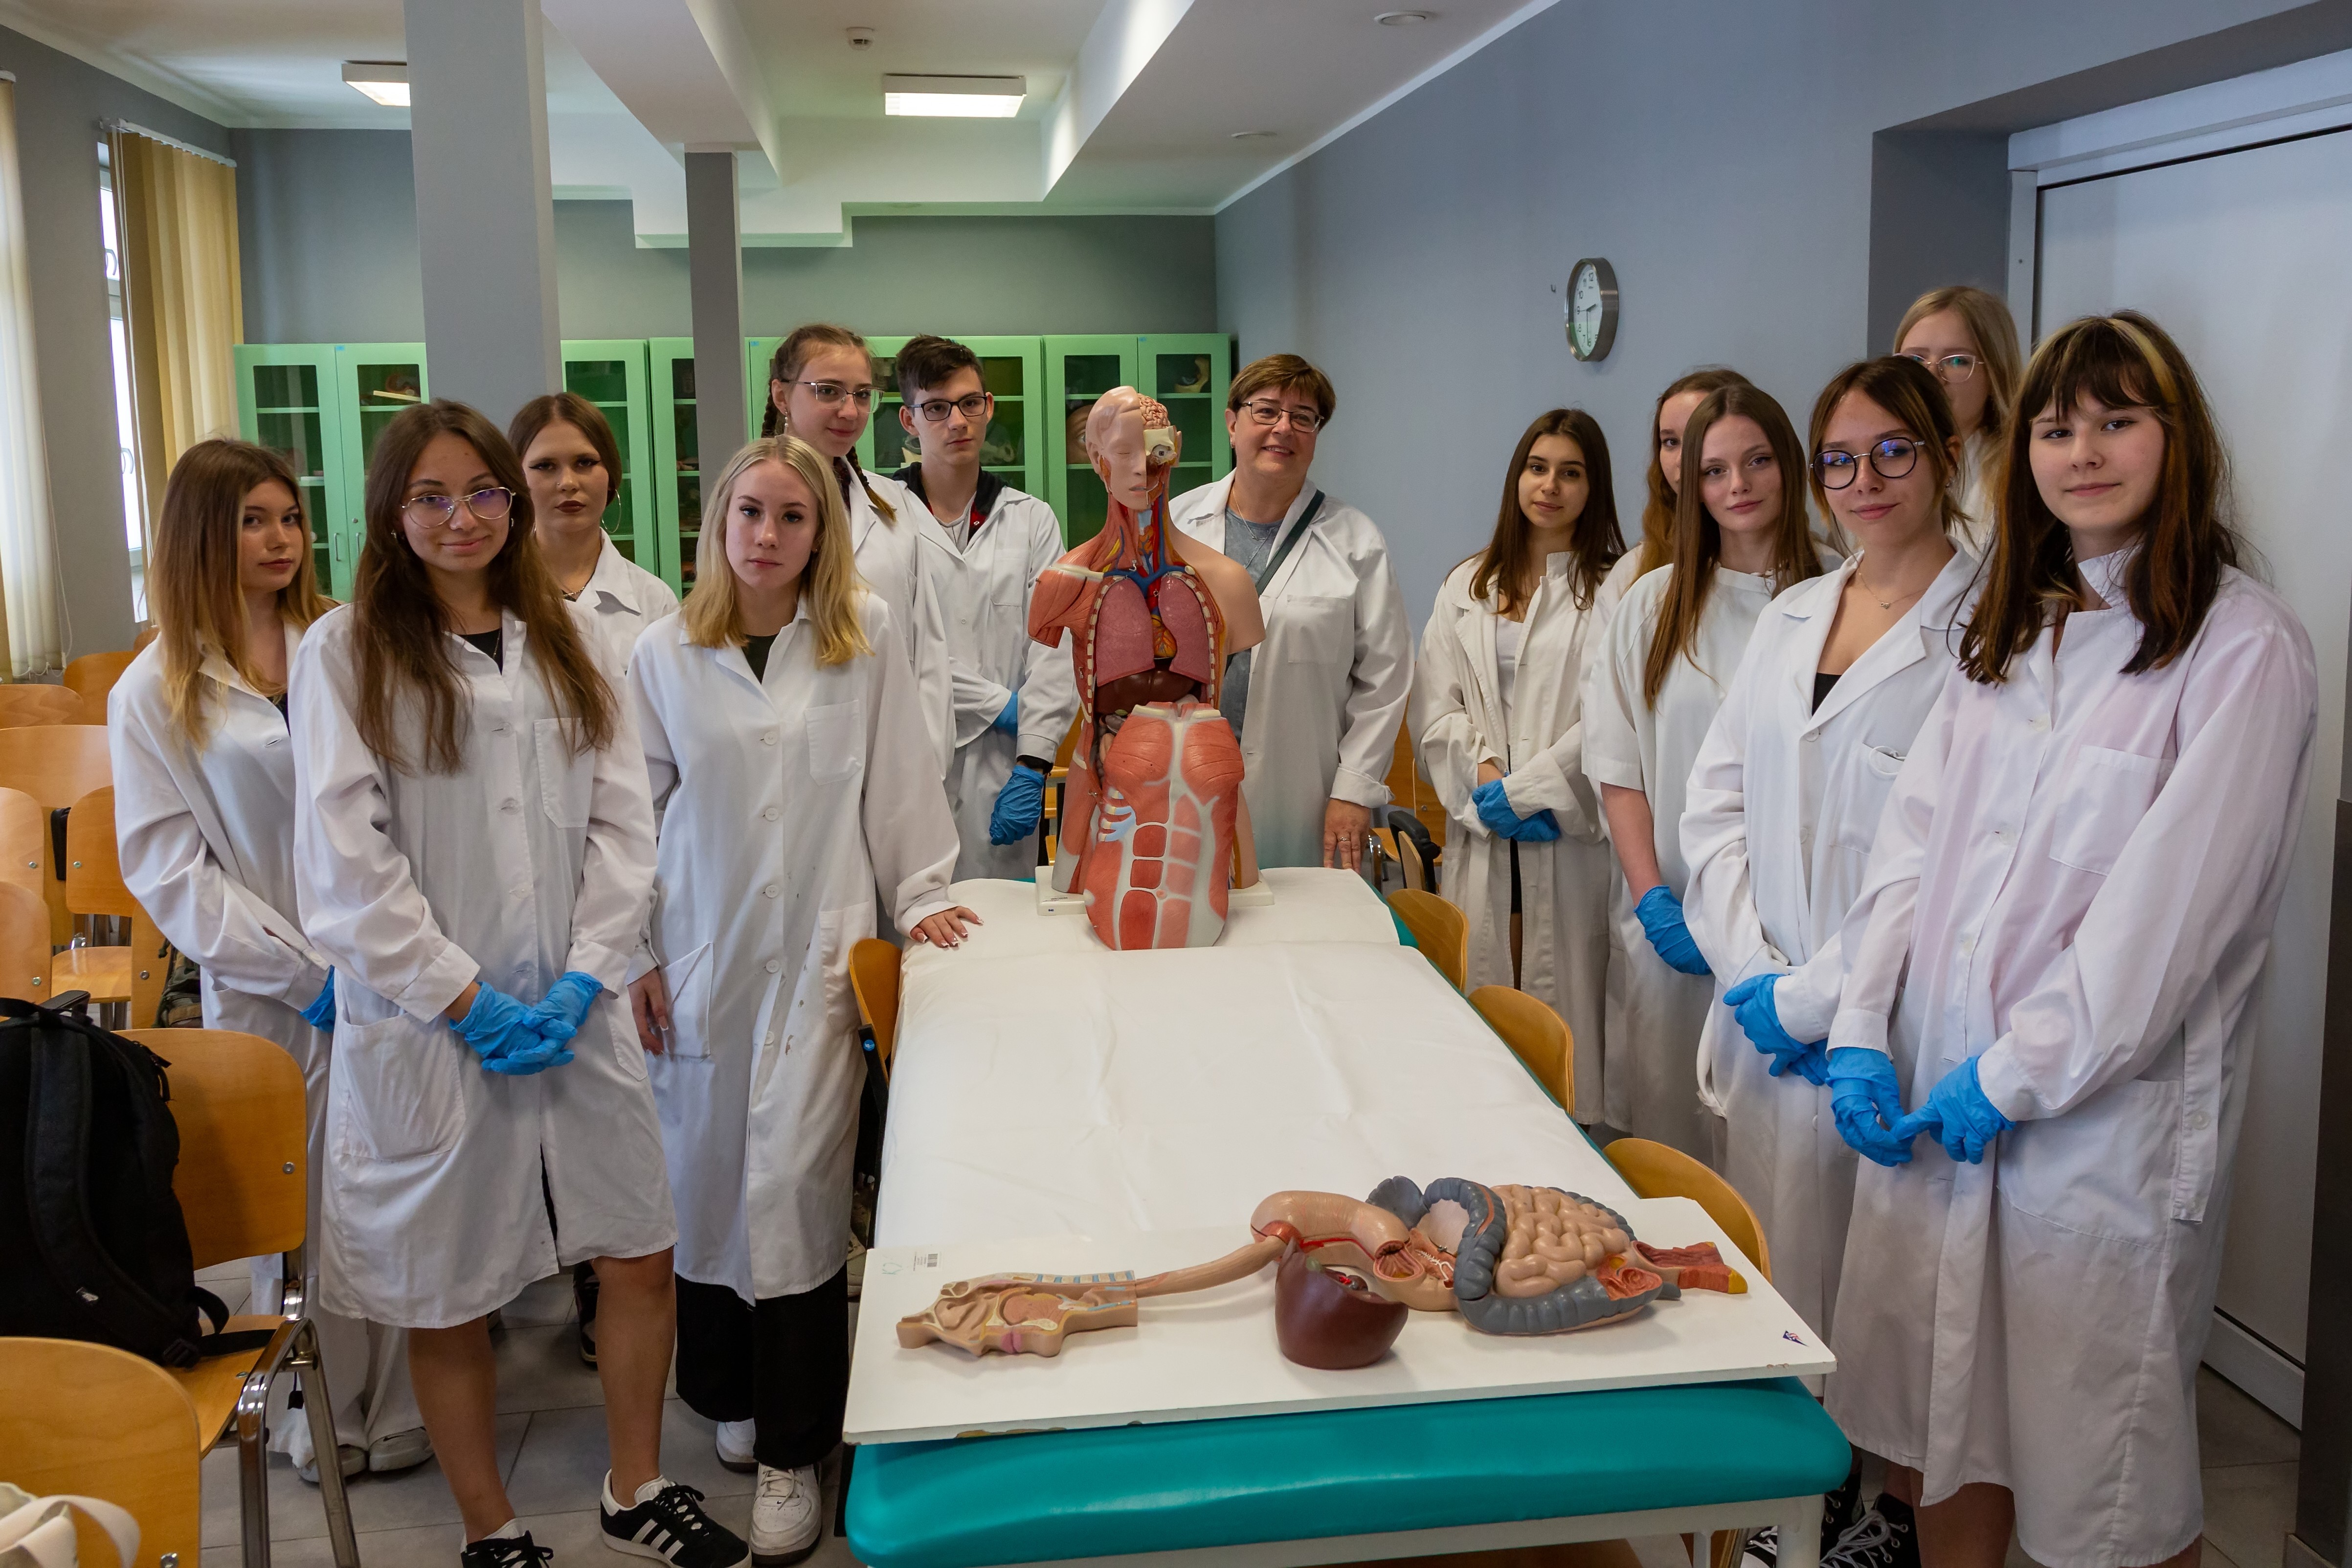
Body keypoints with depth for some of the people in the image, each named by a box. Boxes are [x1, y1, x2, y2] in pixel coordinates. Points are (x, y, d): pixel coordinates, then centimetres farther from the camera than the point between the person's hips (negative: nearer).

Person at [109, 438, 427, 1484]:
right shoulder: (154, 692, 2)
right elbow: (166, 869, -2)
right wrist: (306, 970, -10)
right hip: (269, 995, -1)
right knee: (298, 1204, 5)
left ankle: (405, 1410, 19)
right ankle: (325, 1423, 23)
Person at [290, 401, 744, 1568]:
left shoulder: (564, 639, 9)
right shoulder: (346, 652, -4)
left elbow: (621, 818, 4)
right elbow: (344, 864, -10)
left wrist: (584, 979, -7)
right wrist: (465, 999, -12)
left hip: (574, 1011, 4)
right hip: (425, 1024, -4)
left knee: (641, 1252, 10)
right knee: (448, 1302, 8)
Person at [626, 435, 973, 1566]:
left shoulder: (865, 637, 1)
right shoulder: (665, 654, 3)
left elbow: (897, 777, 7)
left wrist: (923, 894, 5)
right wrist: (633, 952, 4)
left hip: (817, 957, -1)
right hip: (702, 953, 2)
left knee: (794, 1185, -5)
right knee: (708, 1177, 7)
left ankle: (792, 1451, 7)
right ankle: (730, 1394, 29)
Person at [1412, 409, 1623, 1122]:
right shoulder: (1467, 587, 15)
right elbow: (1435, 708, 8)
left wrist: (1524, 791, -12)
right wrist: (1485, 779, -7)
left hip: (1569, 837, -4)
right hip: (1483, 834, 4)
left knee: (1560, 1002, -4)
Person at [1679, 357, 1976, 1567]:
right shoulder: (1788, 616, 12)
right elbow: (1714, 801, 11)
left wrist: (1816, 997, -15)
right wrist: (1747, 969, -2)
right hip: (1764, 1006, 6)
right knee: (1779, 1257, 13)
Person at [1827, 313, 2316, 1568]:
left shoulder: (2244, 649, -8)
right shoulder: (2007, 631, 14)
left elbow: (2168, 906, -14)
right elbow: (1912, 836, 8)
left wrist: (2015, 1076, -13)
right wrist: (1863, 1029, -2)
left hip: (2102, 1121, -5)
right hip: (1930, 1092, 6)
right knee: (1941, 1423, 14)